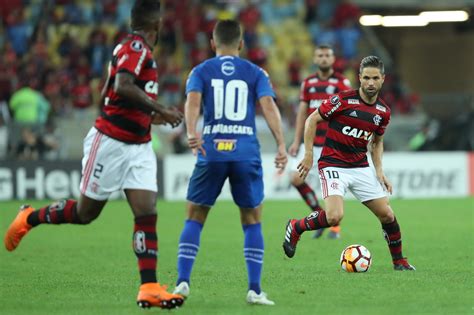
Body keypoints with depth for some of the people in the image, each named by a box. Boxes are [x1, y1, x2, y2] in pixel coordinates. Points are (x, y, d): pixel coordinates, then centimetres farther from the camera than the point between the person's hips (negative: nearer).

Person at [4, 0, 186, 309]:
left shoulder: (139, 49, 11)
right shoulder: (136, 48, -16)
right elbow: (123, 87, -32)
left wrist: (153, 116, 21)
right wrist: (160, 110, -29)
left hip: (139, 147, 8)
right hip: (110, 142, -8)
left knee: (147, 212, -6)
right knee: (85, 212, 5)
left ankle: (149, 288, -9)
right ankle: (30, 217, 30)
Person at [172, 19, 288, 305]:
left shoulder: (201, 71, 11)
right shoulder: (255, 73, 12)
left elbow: (193, 101, -10)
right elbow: (269, 105, -4)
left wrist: (191, 132, -25)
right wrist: (281, 145, -12)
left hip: (211, 152, 0)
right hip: (246, 151, 0)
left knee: (195, 218, 11)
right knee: (252, 220, 11)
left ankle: (183, 282, -1)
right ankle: (255, 290, 2)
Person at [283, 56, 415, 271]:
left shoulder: (383, 112, 4)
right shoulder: (343, 100, -14)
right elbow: (312, 120, -6)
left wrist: (379, 170, 8)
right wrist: (308, 154, -10)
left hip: (361, 168, 5)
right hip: (333, 166, -5)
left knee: (387, 215, 1)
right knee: (334, 217, -25)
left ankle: (399, 261, 21)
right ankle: (296, 228, 2)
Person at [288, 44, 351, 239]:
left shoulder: (342, 83, -2)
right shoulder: (308, 83, 10)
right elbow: (302, 112, 11)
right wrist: (296, 141, 6)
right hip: (310, 141, 4)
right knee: (295, 178, -6)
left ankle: (335, 227, 10)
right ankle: (320, 215, 12)